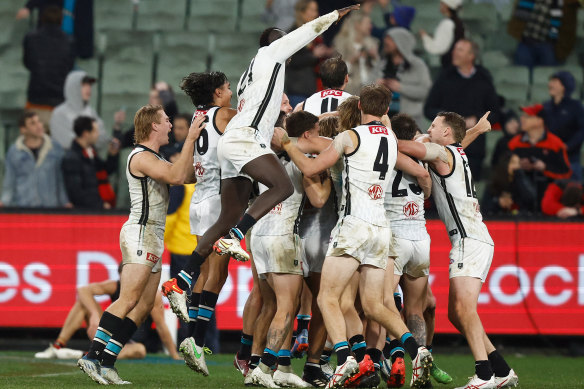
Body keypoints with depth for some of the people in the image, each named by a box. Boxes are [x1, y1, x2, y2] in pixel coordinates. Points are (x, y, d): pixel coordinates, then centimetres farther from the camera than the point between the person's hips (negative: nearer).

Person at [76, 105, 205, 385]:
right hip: (141, 233, -10)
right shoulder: (141, 157, -10)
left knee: (144, 305, 1)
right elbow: (176, 176, -22)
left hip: (152, 238, 10)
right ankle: (93, 357, -21)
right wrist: (190, 139, -20)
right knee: (129, 301, -18)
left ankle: (106, 362, -3)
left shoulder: (154, 159, 22)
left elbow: (188, 176, 25)